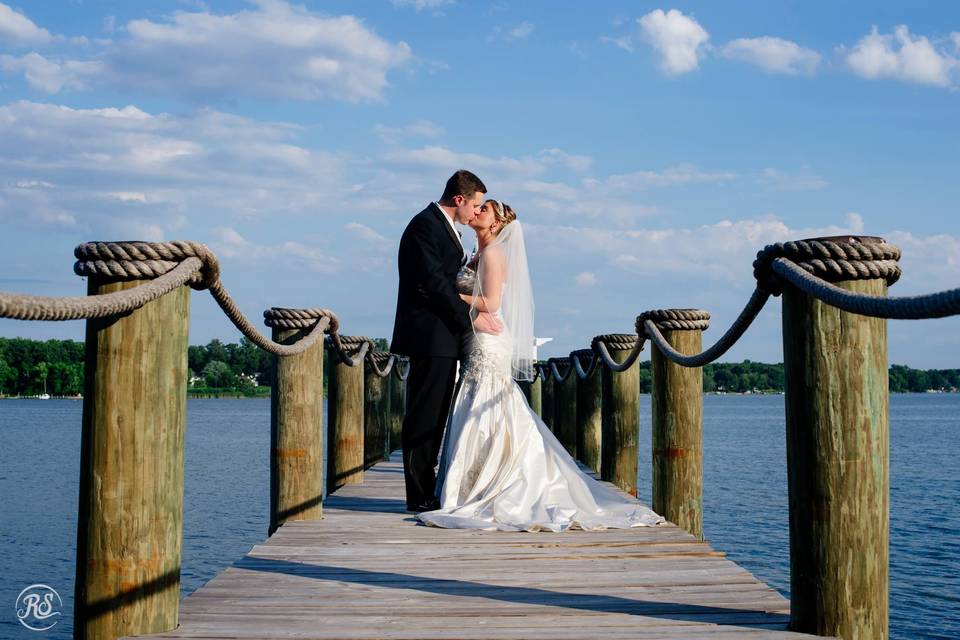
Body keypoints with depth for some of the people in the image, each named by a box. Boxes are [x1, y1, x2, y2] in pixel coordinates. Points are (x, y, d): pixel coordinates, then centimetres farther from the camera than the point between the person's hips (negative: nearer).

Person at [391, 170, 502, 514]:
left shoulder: (444, 227, 20)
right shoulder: (425, 225, -11)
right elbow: (432, 281, -19)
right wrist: (471, 317, -16)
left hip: (442, 338, 10)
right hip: (429, 336, -10)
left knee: (435, 417, 11)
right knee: (423, 417, -6)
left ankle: (427, 491, 17)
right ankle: (419, 496, -2)